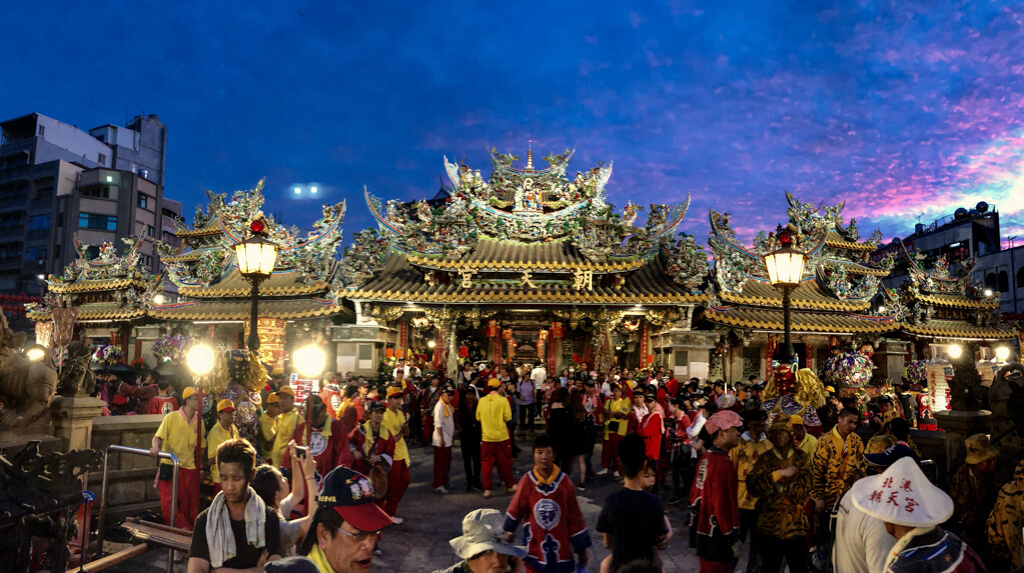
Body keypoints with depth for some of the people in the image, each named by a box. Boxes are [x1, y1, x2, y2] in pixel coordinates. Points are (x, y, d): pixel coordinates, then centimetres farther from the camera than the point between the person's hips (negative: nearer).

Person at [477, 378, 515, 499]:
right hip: (501, 436, -1)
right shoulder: (503, 400, -11)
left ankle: (487, 489, 8)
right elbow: (508, 417, -11)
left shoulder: (482, 400, -4)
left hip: (486, 437, 1)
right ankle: (510, 485, 25)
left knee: (486, 463, 9)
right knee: (504, 462, 12)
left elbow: (478, 417, 4)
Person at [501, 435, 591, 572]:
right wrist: (506, 535, 10)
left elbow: (575, 518, -3)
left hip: (561, 550, 0)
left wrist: (582, 549, 2)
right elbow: (514, 511, 1)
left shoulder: (564, 482, -9)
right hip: (535, 550, 0)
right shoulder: (527, 481, -11)